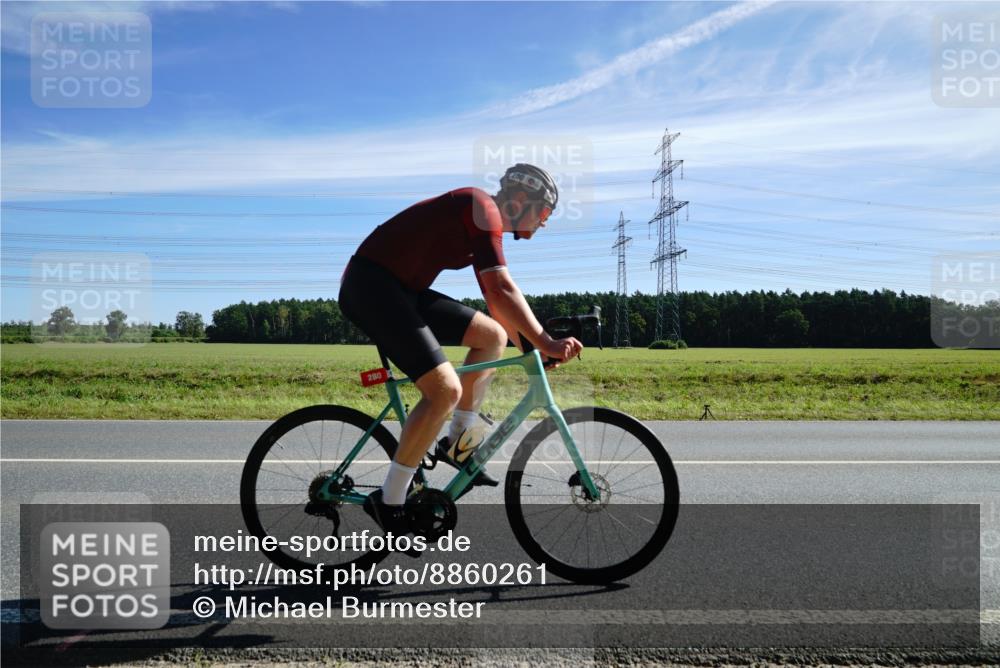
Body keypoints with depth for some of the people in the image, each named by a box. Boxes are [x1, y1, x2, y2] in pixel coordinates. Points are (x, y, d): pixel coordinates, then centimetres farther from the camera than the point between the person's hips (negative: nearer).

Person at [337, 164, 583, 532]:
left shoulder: (483, 219, 17)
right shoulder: (484, 208, -14)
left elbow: (495, 300, 21)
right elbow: (502, 289, -24)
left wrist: (531, 347, 19)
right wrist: (545, 342, -23)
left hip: (401, 290, 10)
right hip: (370, 285, -10)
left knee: (493, 335, 9)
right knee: (445, 390, -18)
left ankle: (458, 443, 14)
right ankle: (389, 503, -6)